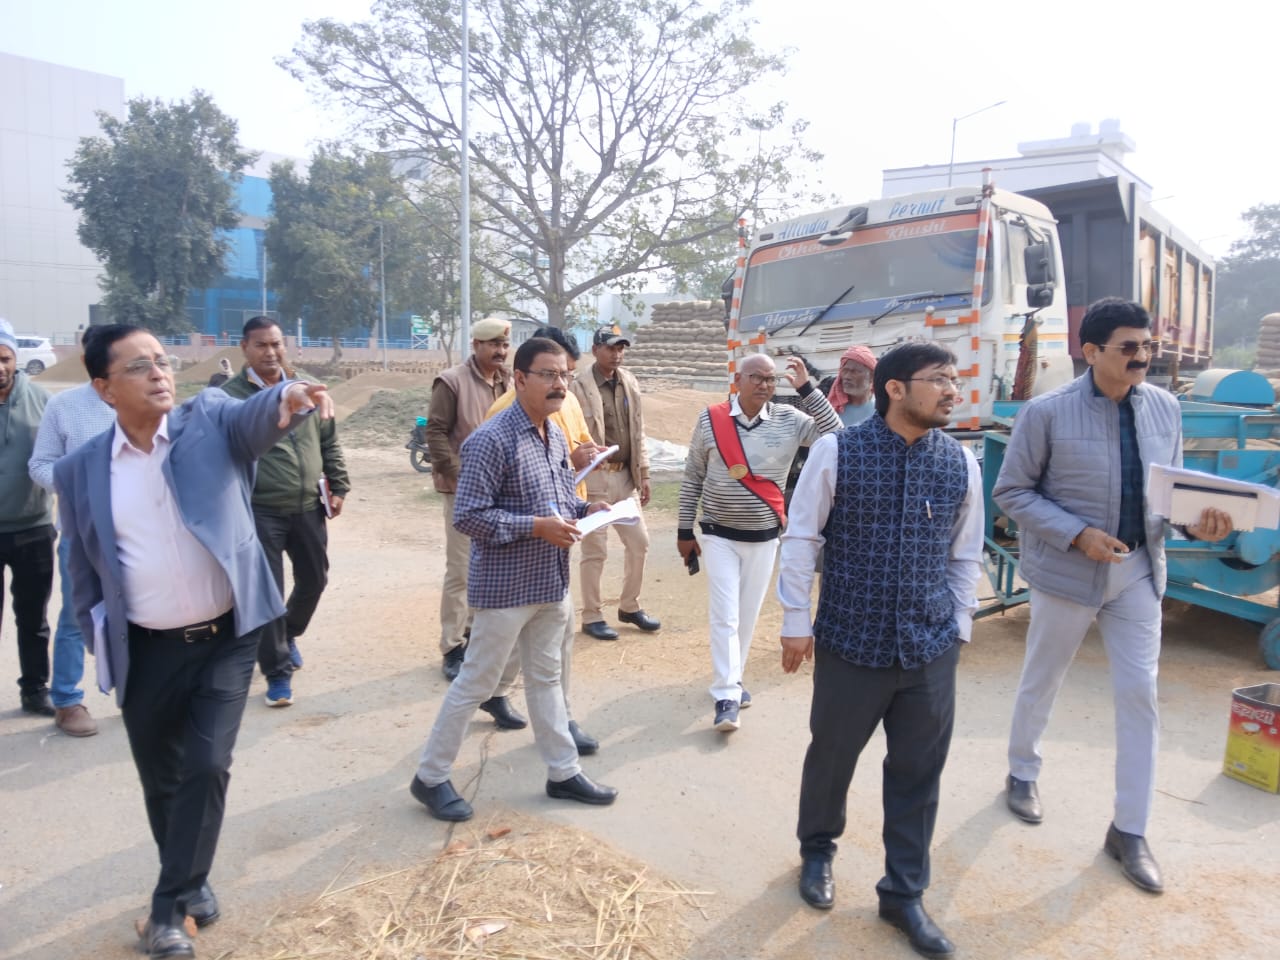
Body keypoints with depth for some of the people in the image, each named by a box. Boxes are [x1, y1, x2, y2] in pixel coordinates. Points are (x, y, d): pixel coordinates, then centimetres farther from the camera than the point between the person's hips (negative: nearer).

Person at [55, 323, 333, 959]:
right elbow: (82, 567, 9)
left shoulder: (210, 419, -6)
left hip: (227, 638, -2)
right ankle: (192, 880, 41)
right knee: (161, 780, 15)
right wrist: (100, 638, 3)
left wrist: (288, 398, -52)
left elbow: (255, 419, -30)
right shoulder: (80, 470, -1)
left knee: (207, 768, -3)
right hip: (146, 652, 2)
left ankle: (170, 905, 18)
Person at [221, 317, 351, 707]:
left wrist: (338, 487, 8)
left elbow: (329, 442, 13)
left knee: (314, 579, 16)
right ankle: (277, 672, 14)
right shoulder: (230, 396, -6)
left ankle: (289, 635, 44)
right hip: (260, 511, -4)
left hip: (308, 507, 5)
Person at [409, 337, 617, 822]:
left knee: (546, 678, 18)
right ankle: (430, 777, 22)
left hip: (552, 582, 8)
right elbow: (467, 516, -21)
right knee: (475, 684, 5)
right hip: (505, 586, -8)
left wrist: (585, 509, -1)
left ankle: (563, 772, 31)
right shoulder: (491, 440, -19)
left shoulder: (556, 436, 8)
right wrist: (537, 527, -23)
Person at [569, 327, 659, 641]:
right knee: (595, 551, 2)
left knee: (639, 541, 13)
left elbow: (638, 432, 13)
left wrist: (643, 473, 11)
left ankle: (629, 607, 31)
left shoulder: (629, 383, 9)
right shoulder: (579, 385, -12)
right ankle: (592, 617, 18)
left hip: (625, 475, 7)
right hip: (593, 477, -7)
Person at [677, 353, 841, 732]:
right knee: (725, 616, -6)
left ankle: (731, 680, 31)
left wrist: (806, 388, -19)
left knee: (748, 615, 13)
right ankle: (726, 696, 0)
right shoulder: (710, 419, -7)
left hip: (764, 536, 2)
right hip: (719, 535, -2)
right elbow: (692, 478, 0)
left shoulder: (789, 420, -5)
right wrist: (684, 531, 2)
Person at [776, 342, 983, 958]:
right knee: (831, 756, 16)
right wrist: (796, 622, -3)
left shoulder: (961, 462, 1)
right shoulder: (837, 452, -11)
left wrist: (959, 625, 11)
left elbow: (965, 555, 11)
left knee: (918, 773, 12)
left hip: (932, 650, 3)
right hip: (850, 644, -2)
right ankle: (817, 850, 45)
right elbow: (801, 539, -5)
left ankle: (904, 894, 33)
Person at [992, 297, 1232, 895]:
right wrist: (1077, 534, -21)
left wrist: (1198, 521, -12)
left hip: (1138, 571, 4)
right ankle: (1021, 775, 40)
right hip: (1067, 572, -3)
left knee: (1140, 695, 4)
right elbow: (1012, 492, -10)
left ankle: (1129, 832, 18)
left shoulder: (1164, 408, 1)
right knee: (1041, 683, 14)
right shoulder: (1047, 413, -14)